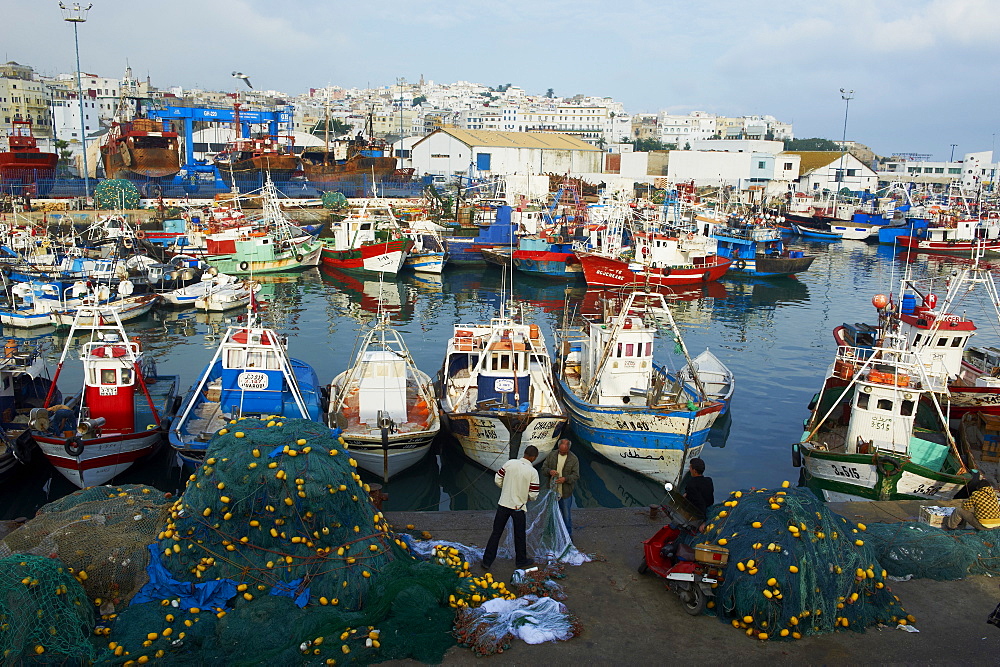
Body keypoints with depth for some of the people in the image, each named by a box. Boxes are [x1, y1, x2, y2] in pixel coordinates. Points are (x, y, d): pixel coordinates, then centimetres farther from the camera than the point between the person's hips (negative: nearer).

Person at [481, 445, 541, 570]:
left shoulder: (510, 463, -7)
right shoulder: (533, 472, -14)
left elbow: (497, 480, 1)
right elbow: (533, 495, -12)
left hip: (503, 504, 2)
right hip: (519, 507, -2)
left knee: (496, 533, 12)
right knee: (520, 536, 16)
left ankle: (487, 561, 17)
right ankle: (521, 561, 33)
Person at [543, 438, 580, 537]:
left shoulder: (573, 459, -6)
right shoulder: (551, 455, 2)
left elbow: (576, 475, -8)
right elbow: (544, 468, 6)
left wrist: (565, 479, -26)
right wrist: (550, 471, -17)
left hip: (565, 492, -2)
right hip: (552, 490, 3)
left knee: (566, 515, 6)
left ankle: (568, 535, 22)